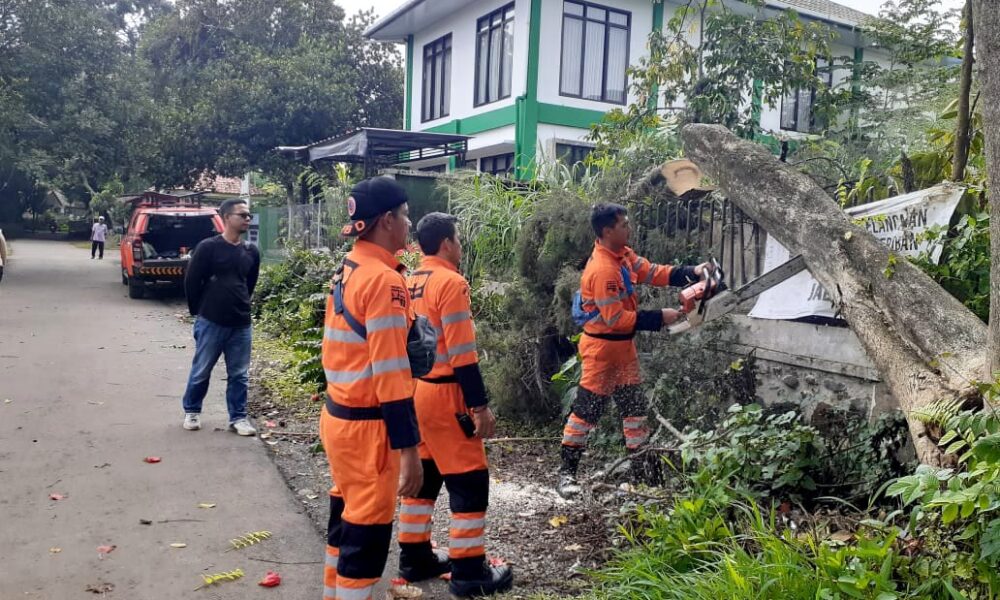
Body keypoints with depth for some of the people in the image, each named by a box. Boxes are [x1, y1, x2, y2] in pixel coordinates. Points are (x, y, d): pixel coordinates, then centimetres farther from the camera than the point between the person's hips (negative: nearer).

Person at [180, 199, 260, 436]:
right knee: (201, 372, 9)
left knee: (239, 375, 8)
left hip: (241, 324, 4)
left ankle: (238, 418, 18)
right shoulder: (208, 247, -9)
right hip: (211, 322, -3)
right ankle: (192, 412, 29)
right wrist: (198, 311, 4)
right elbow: (191, 281, -4)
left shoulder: (251, 252, 5)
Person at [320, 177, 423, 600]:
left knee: (346, 517, 22)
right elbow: (390, 375, -23)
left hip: (337, 415, 9)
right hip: (366, 424, -9)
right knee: (367, 530, 5)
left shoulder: (347, 271, 8)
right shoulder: (384, 280, -20)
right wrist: (409, 449, -22)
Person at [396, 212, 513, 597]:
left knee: (423, 475, 18)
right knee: (469, 481, 0)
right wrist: (480, 405, -17)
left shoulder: (411, 282, 10)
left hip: (414, 390, 9)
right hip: (443, 393, -9)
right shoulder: (451, 282, -16)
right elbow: (462, 353, -20)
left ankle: (414, 557, 27)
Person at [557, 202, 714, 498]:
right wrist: (659, 318, -20)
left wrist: (692, 273, -7)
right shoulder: (602, 270, -26)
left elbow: (653, 272, 6)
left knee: (634, 405, 14)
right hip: (601, 348, -9)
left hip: (623, 346, 10)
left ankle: (641, 469, 25)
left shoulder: (624, 254, 3)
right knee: (587, 409, -1)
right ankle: (567, 471, 12)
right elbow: (616, 319, -26)